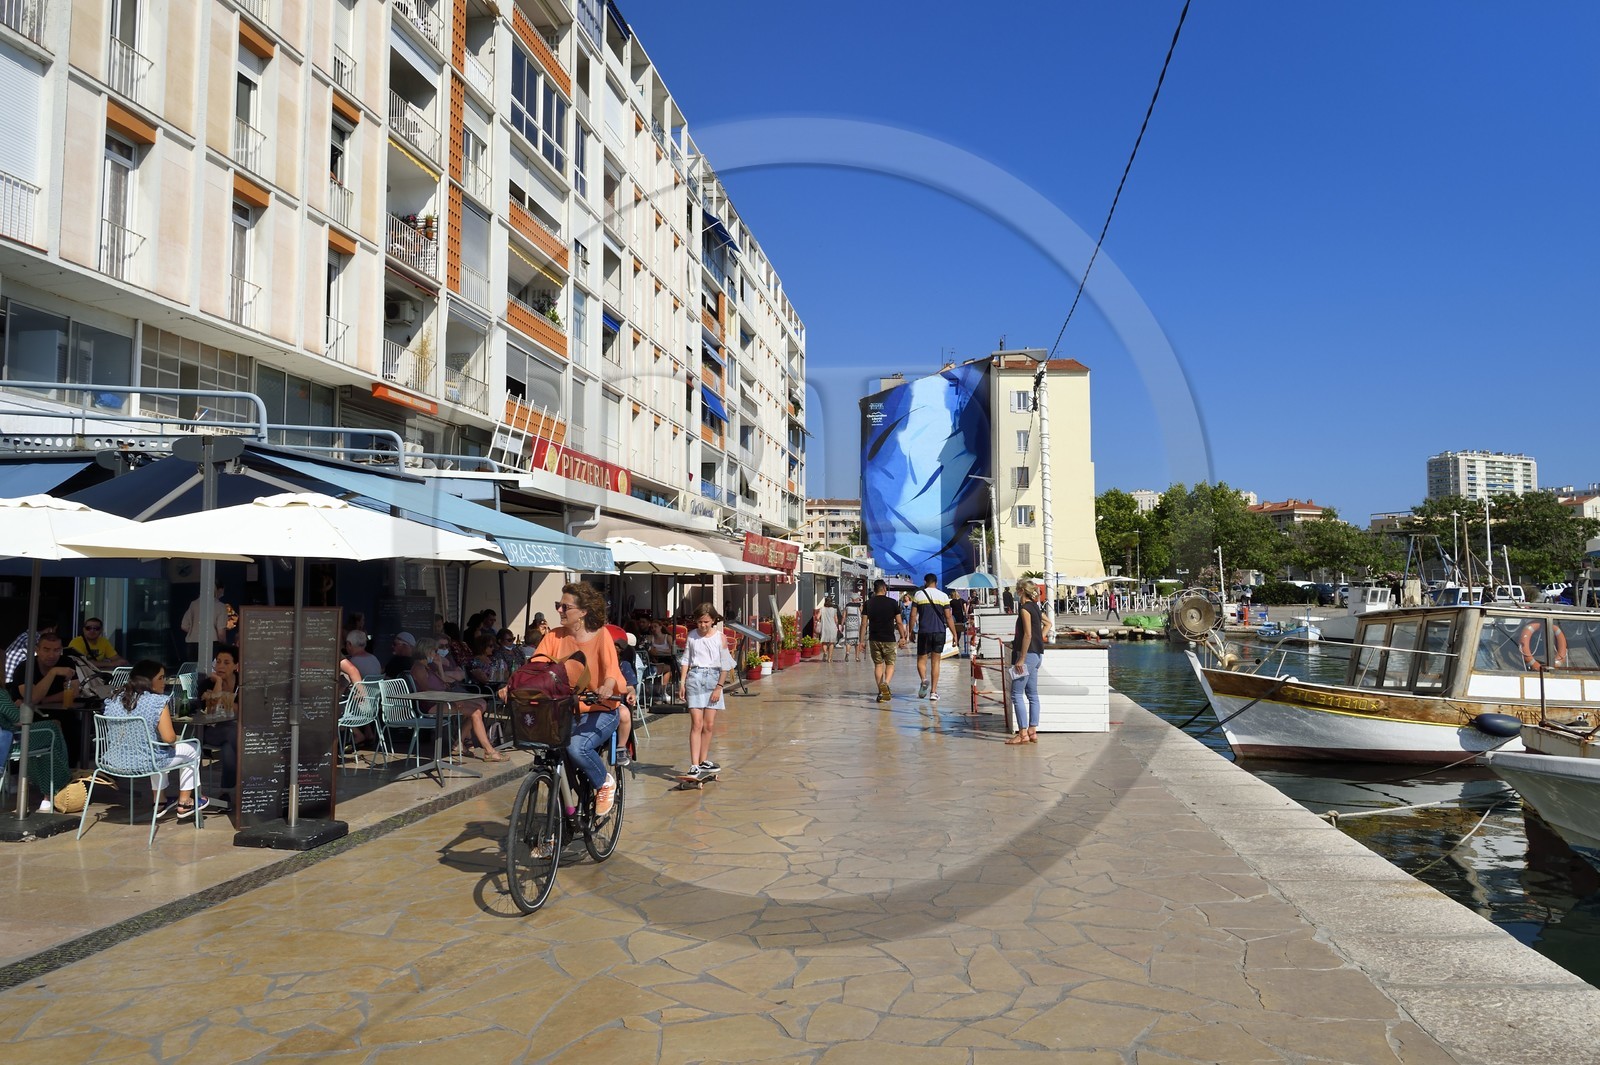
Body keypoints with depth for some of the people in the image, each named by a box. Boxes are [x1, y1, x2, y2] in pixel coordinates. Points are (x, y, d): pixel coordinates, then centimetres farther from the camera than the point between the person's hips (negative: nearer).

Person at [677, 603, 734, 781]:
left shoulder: (720, 637, 0)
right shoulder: (692, 636, 4)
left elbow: (725, 665, 1)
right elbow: (686, 660, 10)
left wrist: (719, 687, -4)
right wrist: (682, 682, 3)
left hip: (713, 678, 1)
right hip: (695, 678, 0)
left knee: (709, 725, 5)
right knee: (697, 724, -8)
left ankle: (703, 761, 20)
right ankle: (694, 766, -11)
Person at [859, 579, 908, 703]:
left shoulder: (868, 604, 2)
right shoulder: (892, 603, -3)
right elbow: (899, 622, -1)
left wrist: (862, 641, 5)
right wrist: (902, 637, 12)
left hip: (874, 639, 2)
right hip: (889, 639, -2)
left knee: (878, 665, 13)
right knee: (890, 664, 9)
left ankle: (881, 692, 12)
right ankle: (885, 683, -19)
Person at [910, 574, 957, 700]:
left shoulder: (918, 595, 2)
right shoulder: (943, 596, 4)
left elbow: (913, 615, 0)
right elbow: (949, 617, 1)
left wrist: (911, 632, 9)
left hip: (924, 632, -1)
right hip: (940, 632, 1)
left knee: (921, 659, 10)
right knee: (936, 661, 7)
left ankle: (924, 679, -20)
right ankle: (933, 692, 4)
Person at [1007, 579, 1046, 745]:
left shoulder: (1025, 608, -14)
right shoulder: (1035, 607, 13)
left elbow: (1028, 635, -20)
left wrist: (1021, 659, -19)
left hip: (1028, 654, -10)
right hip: (1038, 653, 10)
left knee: (1016, 694, -6)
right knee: (1032, 694, 11)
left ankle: (1023, 733, -7)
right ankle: (1032, 731, 14)